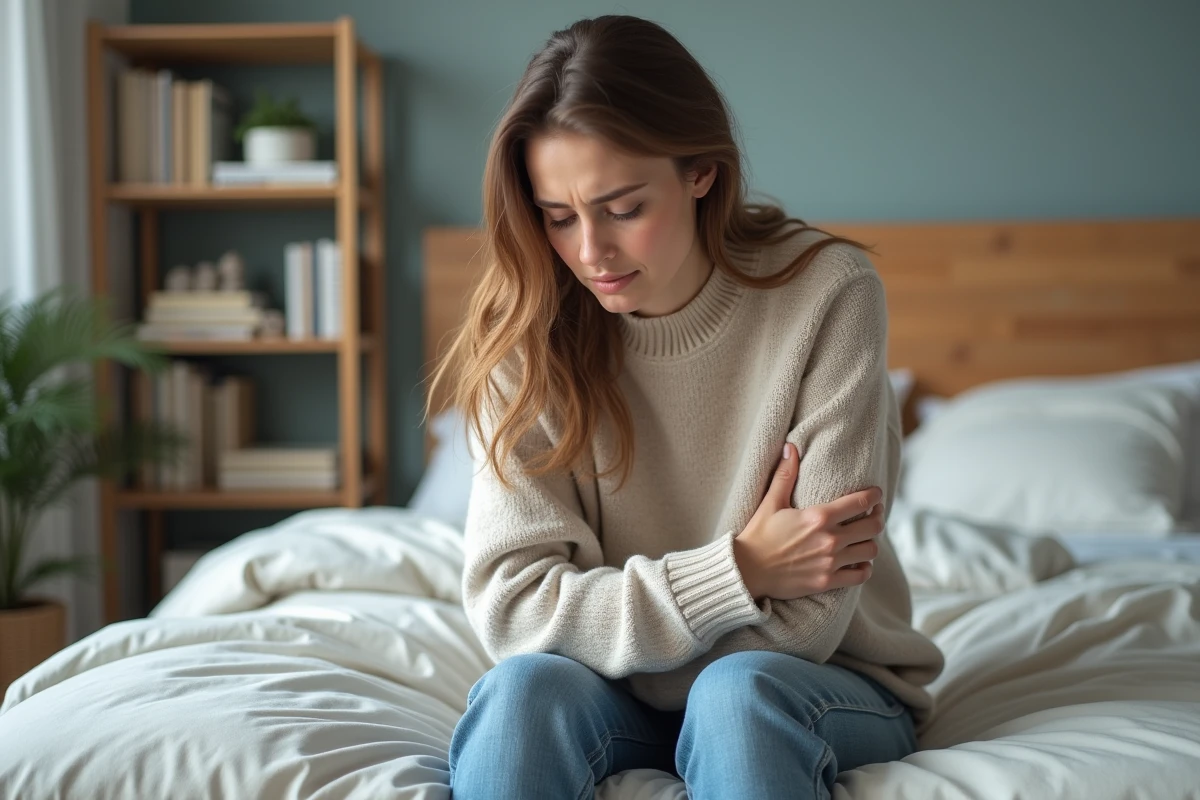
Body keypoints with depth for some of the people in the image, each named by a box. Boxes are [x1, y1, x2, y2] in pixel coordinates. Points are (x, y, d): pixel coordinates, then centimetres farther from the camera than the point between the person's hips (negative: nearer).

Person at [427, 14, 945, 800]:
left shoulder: (828, 294, -15)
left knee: (738, 689, -34)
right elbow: (511, 604, -15)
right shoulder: (529, 335, -8)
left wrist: (614, 627, -13)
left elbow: (807, 619, -16)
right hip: (618, 703, 2)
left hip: (817, 686, -1)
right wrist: (737, 572, -21)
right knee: (527, 687, -30)